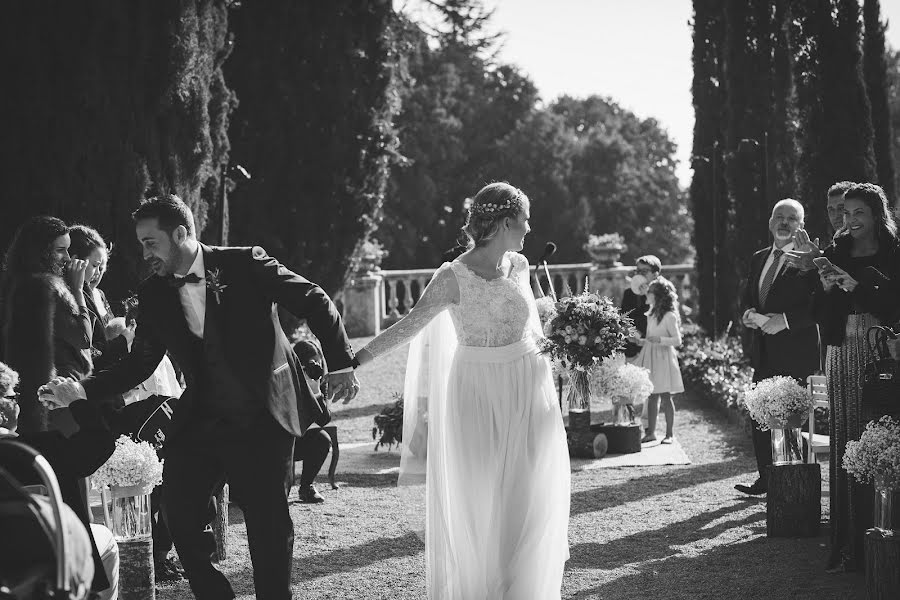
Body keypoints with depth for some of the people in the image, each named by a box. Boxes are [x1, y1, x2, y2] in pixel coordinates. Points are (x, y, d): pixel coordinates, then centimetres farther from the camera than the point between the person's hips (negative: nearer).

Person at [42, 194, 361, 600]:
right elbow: (139, 363, 11)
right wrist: (84, 389, -3)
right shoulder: (154, 296, 6)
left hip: (260, 424, -4)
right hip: (198, 424, 4)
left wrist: (340, 364, -12)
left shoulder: (245, 265, -7)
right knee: (180, 517, -2)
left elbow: (315, 302, -4)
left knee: (269, 528, 0)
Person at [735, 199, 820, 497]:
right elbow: (747, 297, 23)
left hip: (795, 353, -7)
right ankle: (765, 480, 18)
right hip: (764, 354, 7)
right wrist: (749, 314, 1)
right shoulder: (758, 259, 15)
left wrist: (784, 319, -21)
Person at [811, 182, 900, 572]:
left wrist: (856, 286, -15)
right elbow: (819, 315, 13)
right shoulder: (835, 255, 14)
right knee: (845, 447, -1)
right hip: (843, 355, 4)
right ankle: (848, 546, 1)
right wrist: (826, 289, -6)